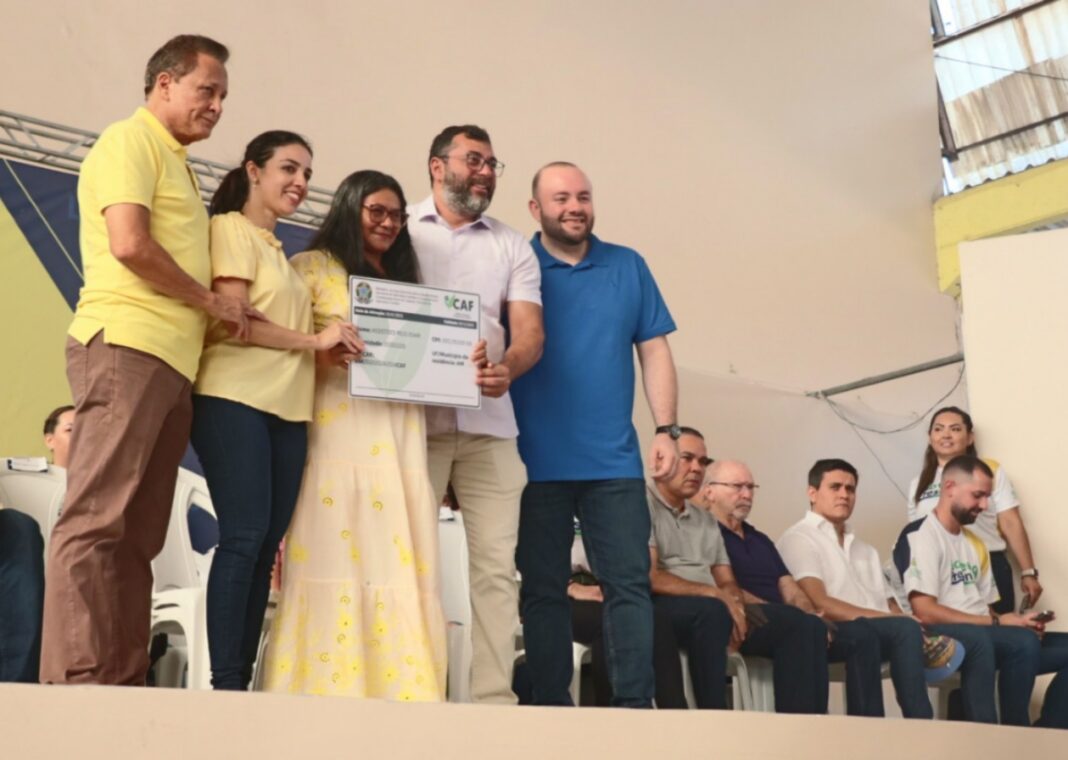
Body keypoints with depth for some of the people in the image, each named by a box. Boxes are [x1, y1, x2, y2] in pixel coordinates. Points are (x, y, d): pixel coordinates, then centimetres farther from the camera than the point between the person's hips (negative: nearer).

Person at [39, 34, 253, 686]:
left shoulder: (176, 164, 27)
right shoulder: (131, 141, 0)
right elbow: (129, 244, -14)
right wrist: (211, 301, -4)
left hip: (173, 362, 9)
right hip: (126, 345, -9)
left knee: (139, 533, 5)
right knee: (98, 519, -12)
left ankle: (125, 683, 7)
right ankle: (77, 680, -13)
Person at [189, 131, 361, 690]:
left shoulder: (279, 252, 25)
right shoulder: (230, 229, 0)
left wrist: (329, 343, 3)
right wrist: (314, 341, -10)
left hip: (286, 408, 8)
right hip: (235, 398, -8)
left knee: (266, 545, 3)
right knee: (244, 536, -12)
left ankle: (244, 678, 6)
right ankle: (225, 682, -8)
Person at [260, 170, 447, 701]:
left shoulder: (404, 280, 25)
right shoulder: (312, 267, 9)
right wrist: (322, 352, -19)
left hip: (398, 431, 5)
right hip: (337, 427, -5)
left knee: (398, 558, -2)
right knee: (334, 552, -10)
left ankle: (396, 688, -2)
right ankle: (329, 686, -9)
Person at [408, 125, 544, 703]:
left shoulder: (512, 246, 17)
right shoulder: (398, 231, 11)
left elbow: (530, 330, 6)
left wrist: (508, 366, -16)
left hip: (489, 423, 2)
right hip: (413, 417, -2)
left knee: (495, 563, -3)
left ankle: (494, 697, -1)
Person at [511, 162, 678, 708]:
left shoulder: (628, 267, 10)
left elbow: (655, 352, 9)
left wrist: (666, 430, -1)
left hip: (614, 460, 2)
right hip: (537, 460, -1)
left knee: (629, 583, -1)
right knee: (542, 590, 4)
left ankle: (634, 703, 4)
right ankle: (551, 705, 12)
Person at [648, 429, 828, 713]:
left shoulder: (706, 520, 24)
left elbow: (728, 582, 19)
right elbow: (648, 578, -14)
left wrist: (731, 603, -7)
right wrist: (715, 595, -16)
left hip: (713, 610, 8)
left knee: (806, 625, -7)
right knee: (712, 612, -41)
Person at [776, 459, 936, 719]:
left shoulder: (864, 550, 30)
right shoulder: (799, 539, 2)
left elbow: (889, 605, 18)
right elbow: (820, 605, -11)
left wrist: (916, 629, -5)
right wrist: (884, 618, -16)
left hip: (884, 634, 8)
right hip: (838, 634, -8)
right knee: (905, 629, -35)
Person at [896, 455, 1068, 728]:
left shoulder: (975, 543, 21)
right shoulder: (920, 536, -7)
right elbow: (925, 613, -17)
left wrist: (1019, 622, -4)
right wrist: (997, 622, -15)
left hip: (986, 638, 9)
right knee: (1023, 642, -31)